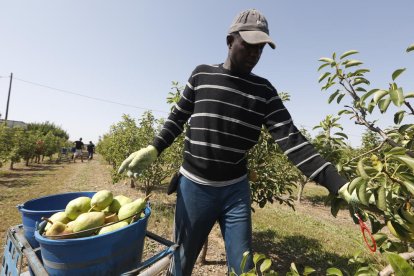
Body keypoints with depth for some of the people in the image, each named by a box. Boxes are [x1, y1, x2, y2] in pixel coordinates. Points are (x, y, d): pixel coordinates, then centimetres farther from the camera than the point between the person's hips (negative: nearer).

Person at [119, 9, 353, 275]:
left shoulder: (264, 91, 0)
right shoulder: (202, 75, 0)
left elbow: (291, 140, -7)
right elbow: (178, 118, 8)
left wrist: (339, 184, -15)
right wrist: (152, 149, -7)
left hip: (235, 191, 1)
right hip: (193, 186, 0)